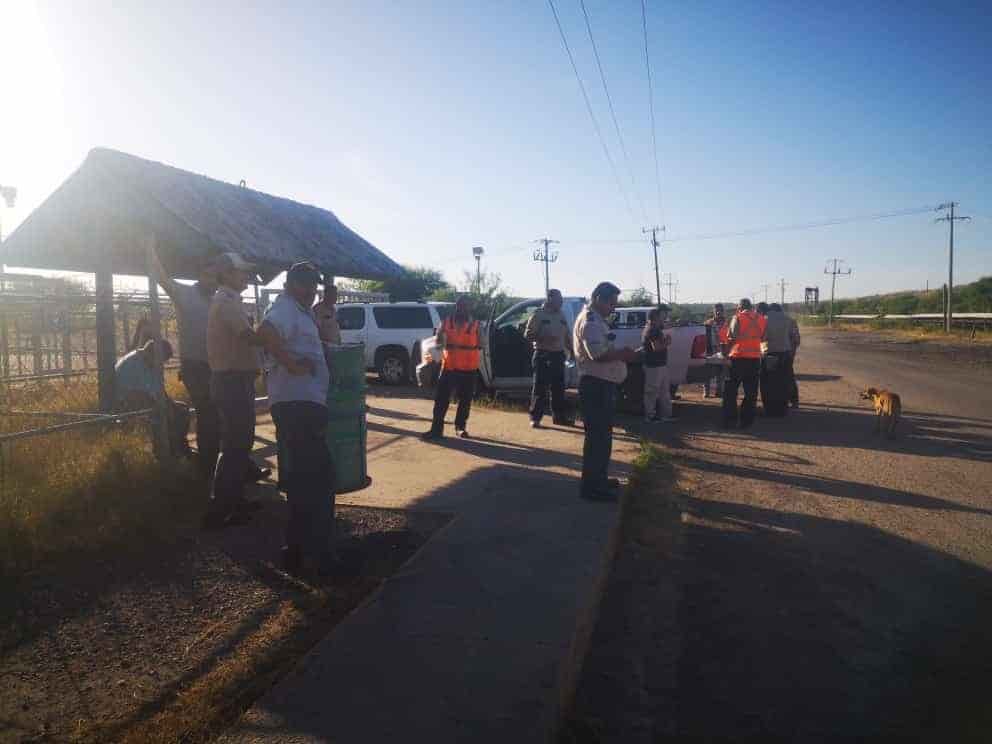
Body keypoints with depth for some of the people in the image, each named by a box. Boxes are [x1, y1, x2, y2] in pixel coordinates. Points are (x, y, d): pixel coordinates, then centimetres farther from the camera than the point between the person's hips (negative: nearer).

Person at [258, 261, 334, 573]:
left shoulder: (299, 311, 22)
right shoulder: (285, 308, -10)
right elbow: (266, 332, -31)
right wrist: (291, 363, -24)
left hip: (304, 402, 11)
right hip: (298, 403, -11)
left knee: (305, 477, 18)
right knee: (318, 477, -8)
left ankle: (298, 548, 28)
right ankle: (317, 553, -3)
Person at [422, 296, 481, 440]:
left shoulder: (475, 325, 3)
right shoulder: (446, 322, 6)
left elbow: (480, 345, 0)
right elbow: (438, 341, 6)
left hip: (468, 367, 0)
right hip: (449, 366, 0)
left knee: (465, 399, 7)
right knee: (441, 398, -3)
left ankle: (460, 427, 20)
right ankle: (436, 428, 0)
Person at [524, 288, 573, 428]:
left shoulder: (561, 315, 13)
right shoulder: (539, 315, -5)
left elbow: (567, 335, 19)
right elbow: (527, 334, -9)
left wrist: (572, 351, 11)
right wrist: (544, 338, -21)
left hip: (558, 355, 6)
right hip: (543, 355, -6)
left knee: (559, 388, 11)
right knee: (540, 387, -5)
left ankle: (559, 417, 20)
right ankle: (535, 418, 1)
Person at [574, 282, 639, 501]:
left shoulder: (596, 319, 18)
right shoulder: (590, 320, -16)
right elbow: (598, 354, -27)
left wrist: (621, 353, 12)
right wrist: (623, 353, -14)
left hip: (602, 384, 11)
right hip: (596, 385, -11)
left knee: (602, 434, 18)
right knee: (597, 436, -7)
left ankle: (599, 479, 30)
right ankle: (591, 486, 0)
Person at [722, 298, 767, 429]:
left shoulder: (737, 318, -7)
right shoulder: (761, 319, 7)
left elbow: (731, 337, -11)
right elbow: (762, 337, 16)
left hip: (738, 357, -4)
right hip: (755, 358, 4)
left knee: (730, 390, 5)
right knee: (751, 392, 10)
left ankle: (729, 420, 3)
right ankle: (746, 421, 11)